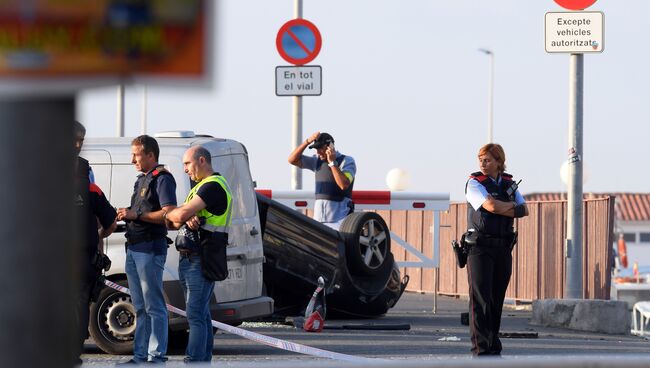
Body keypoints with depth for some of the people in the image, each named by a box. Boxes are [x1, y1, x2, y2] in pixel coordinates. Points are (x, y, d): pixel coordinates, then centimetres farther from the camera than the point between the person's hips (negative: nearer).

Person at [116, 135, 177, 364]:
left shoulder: (162, 179, -8)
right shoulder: (141, 180, 21)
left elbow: (169, 214, -18)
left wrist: (137, 214, -17)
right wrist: (126, 215, 10)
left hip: (150, 249, -10)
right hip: (133, 249, 10)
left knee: (154, 307, -8)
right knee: (140, 308, 12)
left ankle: (157, 355, -7)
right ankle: (140, 355, 16)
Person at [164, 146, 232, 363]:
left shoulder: (213, 186, -12)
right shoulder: (201, 187, 22)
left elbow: (180, 215, -21)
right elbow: (176, 221, 13)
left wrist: (167, 215, 2)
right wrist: (189, 219, -10)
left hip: (201, 261, -10)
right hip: (189, 259, 10)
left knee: (195, 315, -14)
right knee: (201, 314, 13)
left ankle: (193, 362, -18)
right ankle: (204, 360, 17)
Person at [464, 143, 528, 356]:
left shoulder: (509, 184, 13)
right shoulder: (475, 183, -3)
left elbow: (524, 210, 2)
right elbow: (491, 206, -18)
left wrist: (501, 208, -12)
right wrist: (512, 207, -4)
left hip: (503, 248, 5)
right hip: (480, 246, -4)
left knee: (497, 299, 5)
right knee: (480, 297, -11)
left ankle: (493, 347, 9)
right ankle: (480, 347, -14)